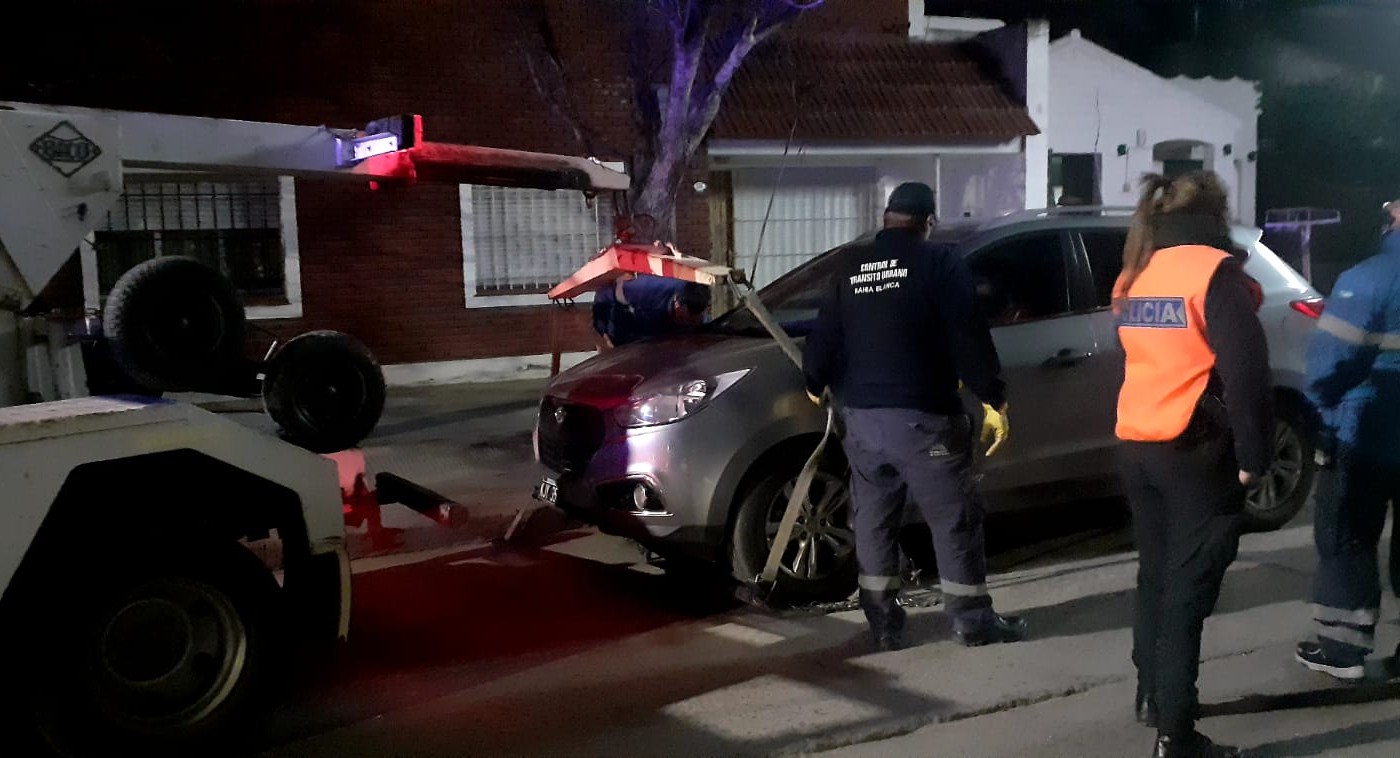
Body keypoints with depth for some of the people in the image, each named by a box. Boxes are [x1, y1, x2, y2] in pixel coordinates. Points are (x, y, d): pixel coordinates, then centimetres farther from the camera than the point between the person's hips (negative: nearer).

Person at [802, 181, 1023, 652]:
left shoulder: (850, 268, 10)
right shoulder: (938, 262, -5)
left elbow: (822, 339, 14)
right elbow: (968, 336, -13)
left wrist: (817, 385, 33)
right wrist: (994, 400, -8)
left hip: (861, 417, 5)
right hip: (921, 417, -5)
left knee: (874, 520, 14)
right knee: (955, 520, 7)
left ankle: (884, 623, 19)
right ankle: (973, 619, 14)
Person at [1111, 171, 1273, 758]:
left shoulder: (1136, 276, 11)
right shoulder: (1213, 269, -12)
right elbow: (1245, 369, -17)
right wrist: (1254, 454, -11)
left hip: (1137, 448, 7)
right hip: (1197, 454, -7)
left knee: (1155, 576, 20)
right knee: (1189, 590, -2)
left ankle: (1151, 697, 32)